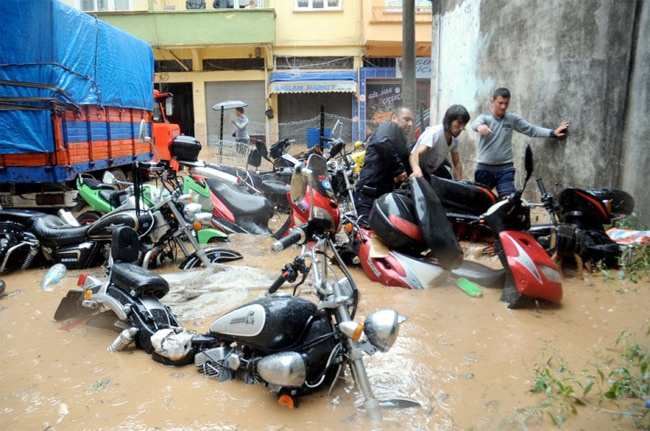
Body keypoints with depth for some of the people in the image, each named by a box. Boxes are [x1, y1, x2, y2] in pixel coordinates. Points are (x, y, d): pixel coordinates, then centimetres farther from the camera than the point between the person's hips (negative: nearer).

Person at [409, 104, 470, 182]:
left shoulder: (454, 140, -4)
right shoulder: (434, 133, -27)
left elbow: (457, 163, 8)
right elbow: (415, 154, -42)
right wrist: (417, 170, -63)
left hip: (430, 174, 8)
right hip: (418, 175, -8)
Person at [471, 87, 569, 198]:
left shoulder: (513, 118, 5)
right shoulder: (484, 117, -3)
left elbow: (532, 129, 6)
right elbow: (475, 124, -25)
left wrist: (553, 133, -7)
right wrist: (480, 126, -50)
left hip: (505, 169, 1)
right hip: (484, 168, -1)